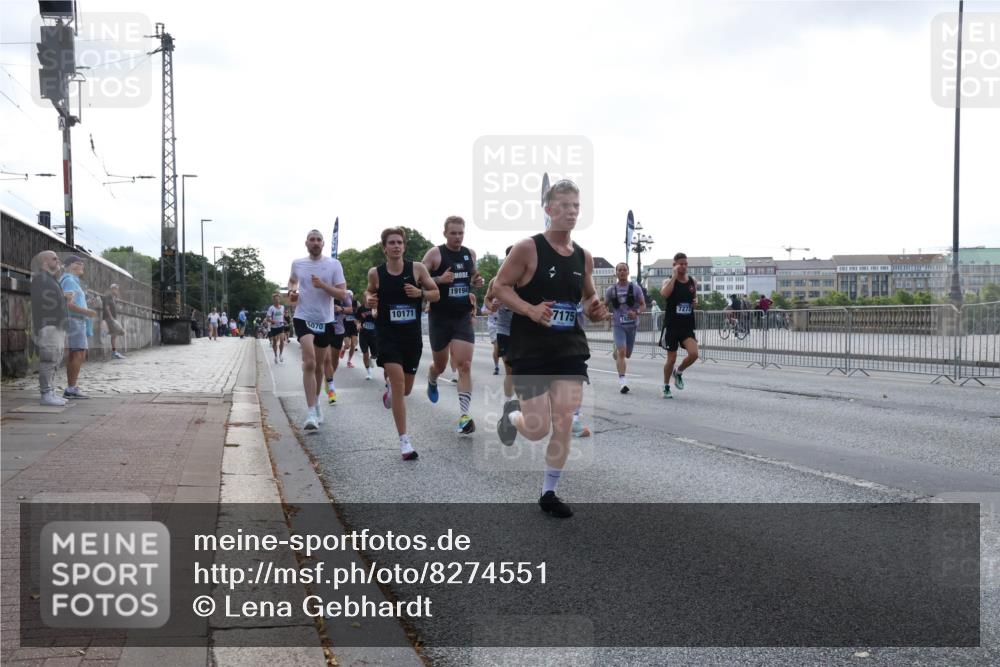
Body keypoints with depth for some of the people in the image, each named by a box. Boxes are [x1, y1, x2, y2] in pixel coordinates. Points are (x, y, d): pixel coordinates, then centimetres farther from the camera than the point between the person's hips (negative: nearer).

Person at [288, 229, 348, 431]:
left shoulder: (334, 264, -3)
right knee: (309, 363, -19)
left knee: (318, 365, 16)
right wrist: (292, 291, 4)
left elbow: (342, 294, -7)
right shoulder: (297, 263, 4)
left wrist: (323, 285, -21)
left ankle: (316, 402, 39)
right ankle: (312, 412, -22)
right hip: (303, 318, -1)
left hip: (325, 321, 1)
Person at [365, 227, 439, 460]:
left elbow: (436, 294, 4)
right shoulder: (375, 273, -3)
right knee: (398, 383, -16)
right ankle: (404, 441, -10)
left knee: (405, 389, 13)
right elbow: (369, 291, 17)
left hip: (412, 336, 2)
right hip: (387, 335, -2)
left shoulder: (417, 268, -4)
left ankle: (389, 387, 52)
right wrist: (369, 299, -6)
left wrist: (421, 293, -16)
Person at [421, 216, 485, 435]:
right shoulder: (435, 254, -7)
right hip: (440, 318, -2)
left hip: (464, 318, 2)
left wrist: (477, 282, 0)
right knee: (440, 365, 13)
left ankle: (464, 415, -10)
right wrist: (439, 279, -26)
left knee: (464, 365, -10)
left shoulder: (470, 254, 7)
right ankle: (432, 380, 50)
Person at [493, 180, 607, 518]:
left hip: (570, 349, 4)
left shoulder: (584, 257, 7)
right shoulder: (527, 248, -9)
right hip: (530, 350, -4)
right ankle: (511, 415, 35)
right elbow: (499, 286, -8)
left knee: (564, 424, -2)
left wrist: (595, 309, -3)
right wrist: (531, 310, -22)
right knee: (539, 430, -1)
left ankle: (549, 494, 14)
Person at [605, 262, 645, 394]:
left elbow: (643, 305, 3)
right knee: (622, 351, -18)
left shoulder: (635, 288, 1)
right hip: (618, 325, -2)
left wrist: (636, 312, -17)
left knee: (626, 354, 12)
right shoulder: (611, 289, 2)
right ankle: (622, 382, -19)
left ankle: (616, 354, 49)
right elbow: (605, 305, 12)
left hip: (632, 324, 2)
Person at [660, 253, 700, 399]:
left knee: (694, 354, -16)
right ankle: (666, 387, 22)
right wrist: (675, 276, -26)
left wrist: (696, 302, 1)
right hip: (672, 325, -3)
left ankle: (679, 372, 13)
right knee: (671, 359, 3)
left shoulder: (693, 282, 6)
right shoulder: (669, 281, -6)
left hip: (687, 326, 3)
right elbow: (664, 294, -29)